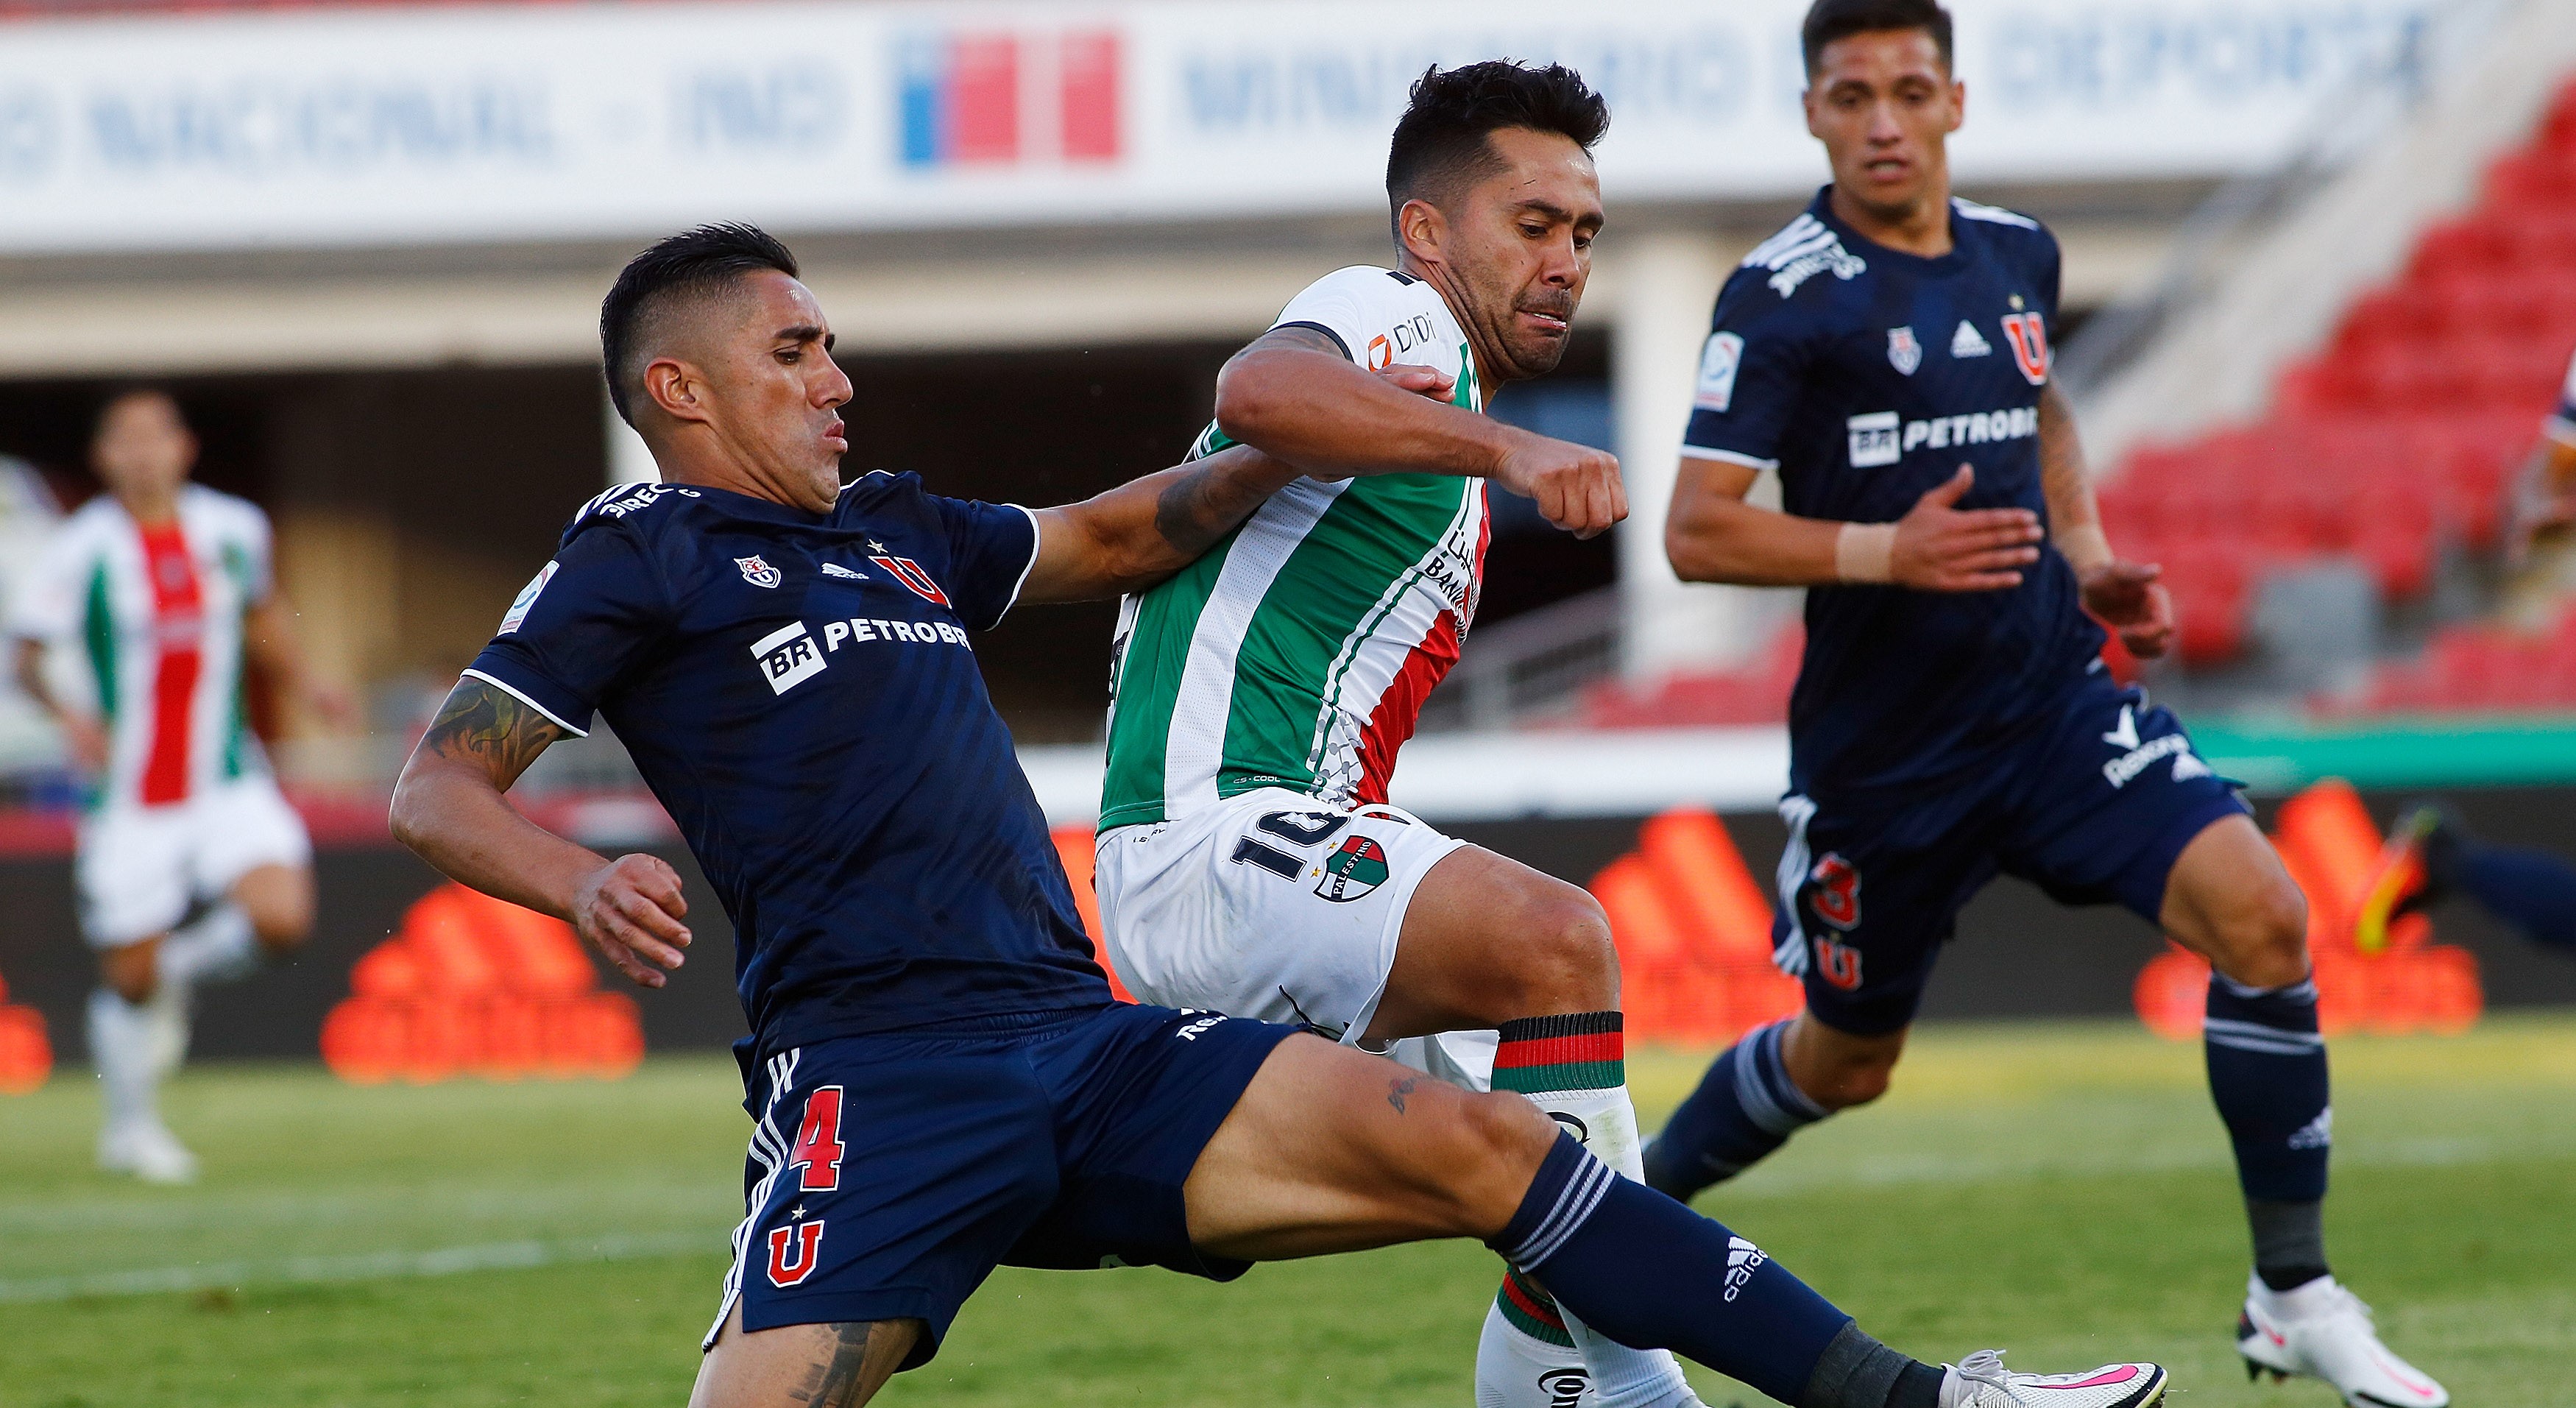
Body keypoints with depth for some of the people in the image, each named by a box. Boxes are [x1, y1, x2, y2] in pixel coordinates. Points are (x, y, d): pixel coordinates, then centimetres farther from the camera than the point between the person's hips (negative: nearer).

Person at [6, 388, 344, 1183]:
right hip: (129, 801, -3)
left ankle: (182, 969, 14)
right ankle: (130, 1126, 28)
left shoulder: (234, 530, 3)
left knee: (282, 919, -19)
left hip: (228, 782, 3)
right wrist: (67, 713, -25)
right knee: (129, 976, 3)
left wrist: (300, 683, 9)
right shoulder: (82, 550, -9)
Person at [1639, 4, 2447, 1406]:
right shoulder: (1785, 295, -13)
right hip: (1880, 746, -4)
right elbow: (1696, 530, -17)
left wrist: (2084, 552, 12)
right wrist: (1886, 554, -29)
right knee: (1845, 1059, 12)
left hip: (2053, 697, 4)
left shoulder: (2015, 253, 6)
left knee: (2258, 914, -17)